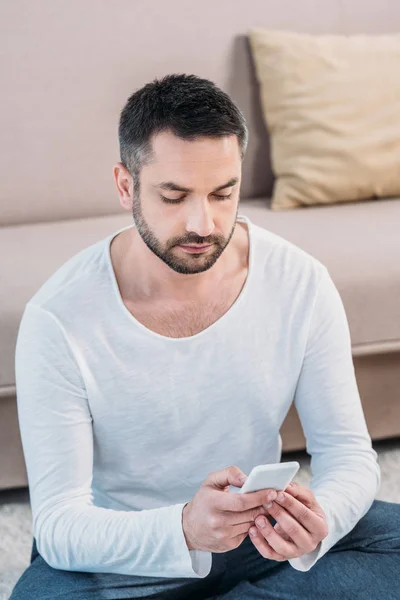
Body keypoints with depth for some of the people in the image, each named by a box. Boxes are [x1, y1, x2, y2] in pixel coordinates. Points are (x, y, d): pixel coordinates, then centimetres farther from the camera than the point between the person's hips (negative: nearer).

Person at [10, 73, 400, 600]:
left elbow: (347, 452, -7)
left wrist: (318, 520, -31)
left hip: (259, 532, 3)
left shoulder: (302, 284, -12)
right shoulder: (59, 319, -21)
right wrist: (184, 528, -42)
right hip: (120, 548, -2)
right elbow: (58, 524, -22)